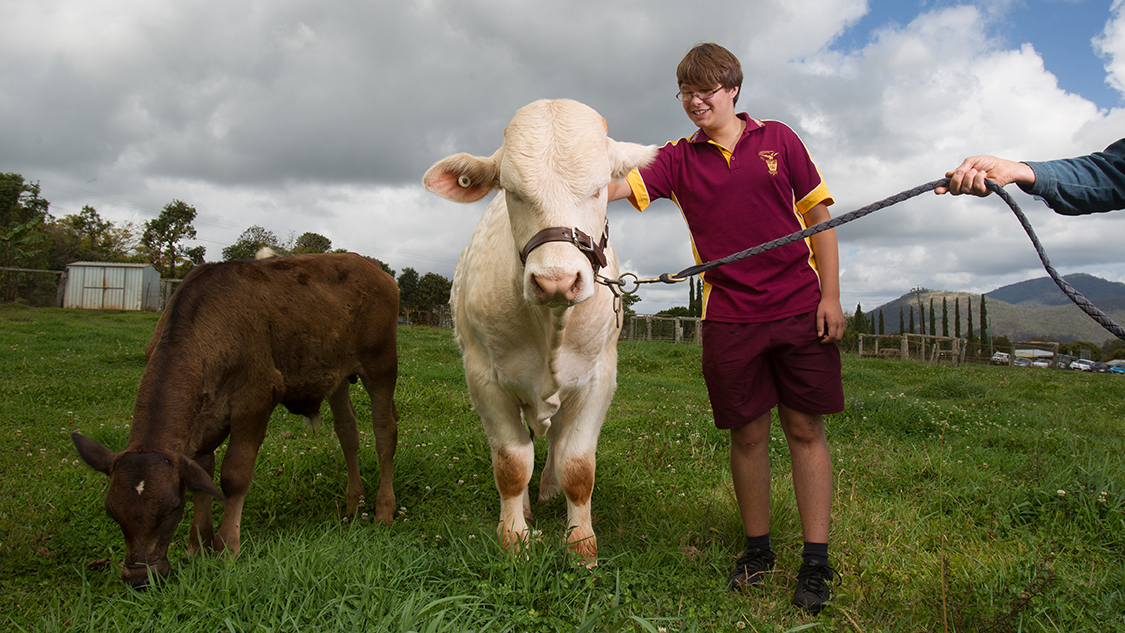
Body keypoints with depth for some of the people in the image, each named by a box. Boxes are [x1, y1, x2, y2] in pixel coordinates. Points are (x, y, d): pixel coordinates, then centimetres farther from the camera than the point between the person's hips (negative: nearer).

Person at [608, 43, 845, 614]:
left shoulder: (778, 139, 6)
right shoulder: (680, 159, 8)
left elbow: (819, 216, 7)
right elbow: (620, 186, -7)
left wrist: (831, 295, -1)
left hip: (800, 309, 0)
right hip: (728, 317, 1)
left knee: (805, 429, 3)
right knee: (747, 433, 7)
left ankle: (816, 562, 14)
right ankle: (757, 550, 24)